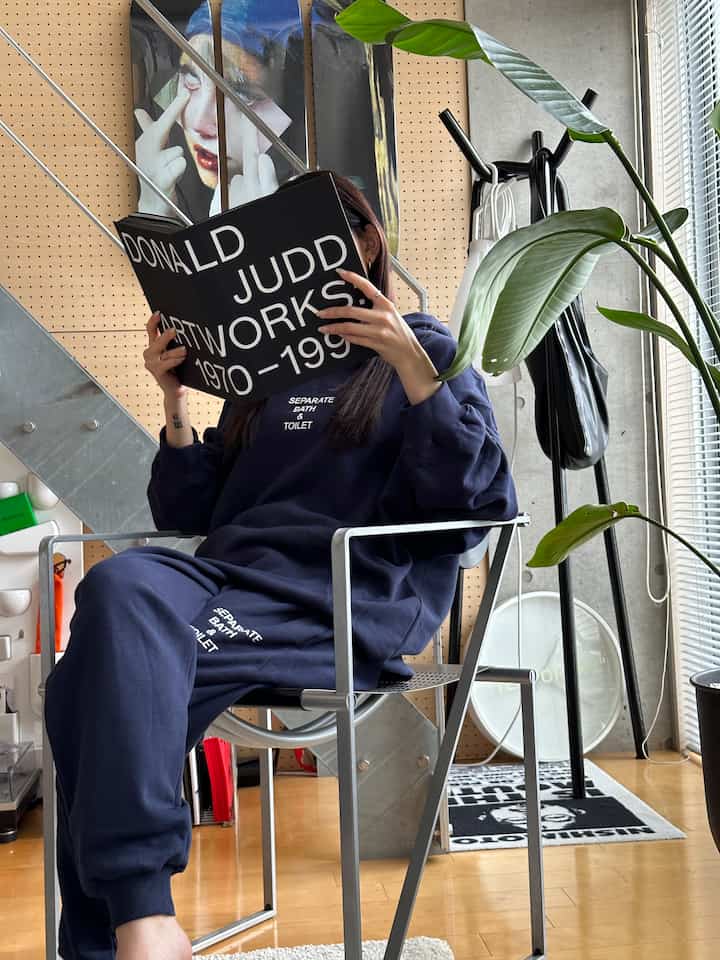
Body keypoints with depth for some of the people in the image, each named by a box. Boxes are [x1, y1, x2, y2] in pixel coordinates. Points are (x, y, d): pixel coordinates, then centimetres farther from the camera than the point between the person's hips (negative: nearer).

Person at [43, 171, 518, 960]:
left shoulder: (428, 349, 12)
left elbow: (480, 504, -3)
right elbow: (187, 516, 22)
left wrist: (411, 362, -11)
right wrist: (175, 399, 9)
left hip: (345, 600, -5)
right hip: (232, 574, 5)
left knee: (103, 682, -27)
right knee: (121, 583, -30)